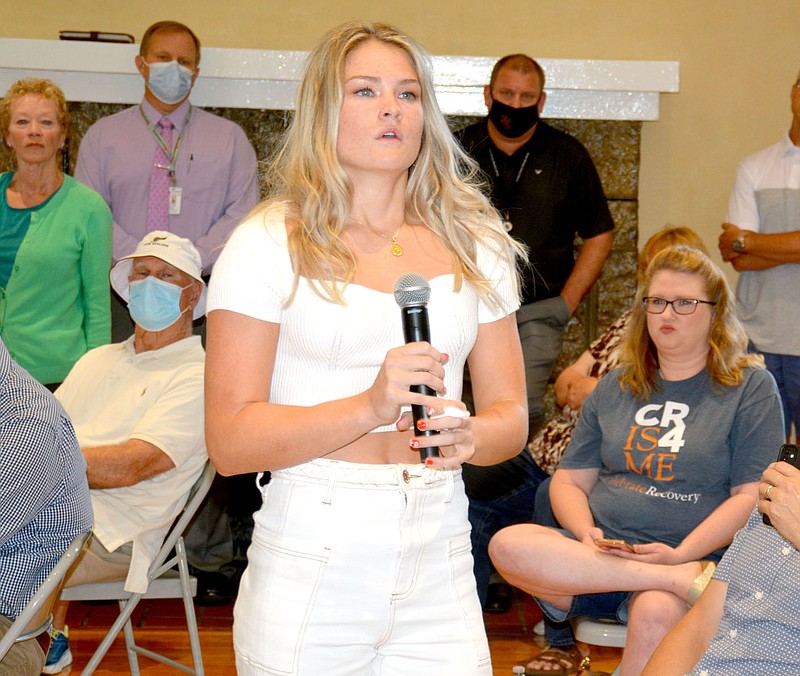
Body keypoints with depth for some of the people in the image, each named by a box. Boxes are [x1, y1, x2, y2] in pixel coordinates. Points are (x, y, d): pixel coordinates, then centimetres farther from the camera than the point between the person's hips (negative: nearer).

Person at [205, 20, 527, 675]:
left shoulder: (476, 245, 9)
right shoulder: (270, 243, -4)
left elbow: (510, 414, 11)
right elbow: (230, 441, -10)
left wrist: (468, 435, -13)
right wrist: (371, 407, -23)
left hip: (440, 575, 3)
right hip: (309, 577, -3)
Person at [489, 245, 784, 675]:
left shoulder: (751, 386, 8)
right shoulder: (616, 387, 21)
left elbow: (751, 495, -2)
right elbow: (569, 482, 17)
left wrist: (680, 554, -15)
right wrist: (587, 534, -5)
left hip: (695, 557, -5)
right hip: (601, 553, 5)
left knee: (656, 614, -40)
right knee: (508, 545, -27)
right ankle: (681, 580, -28)